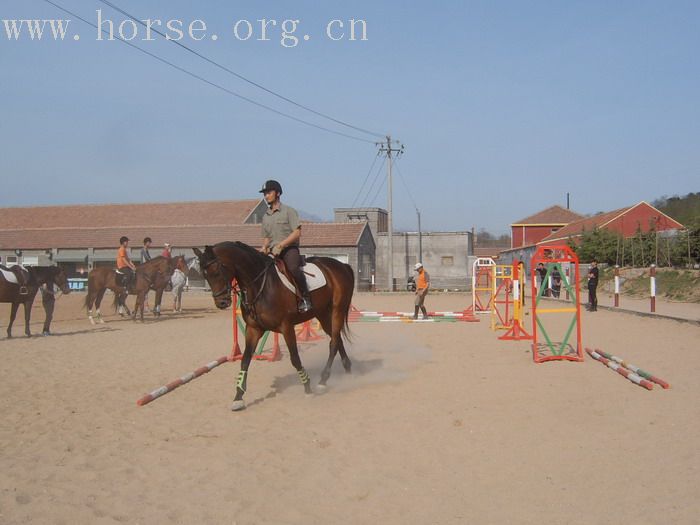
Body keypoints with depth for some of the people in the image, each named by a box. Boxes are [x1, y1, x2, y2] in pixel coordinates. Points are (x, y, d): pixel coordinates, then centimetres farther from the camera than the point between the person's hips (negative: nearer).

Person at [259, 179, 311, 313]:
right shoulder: (265, 216, 19)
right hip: (273, 252, 6)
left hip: (289, 248, -6)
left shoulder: (289, 211, 1)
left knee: (293, 268, -34)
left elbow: (297, 233, -9)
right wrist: (264, 248, 3)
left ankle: (305, 298, -21)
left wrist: (280, 245, -17)